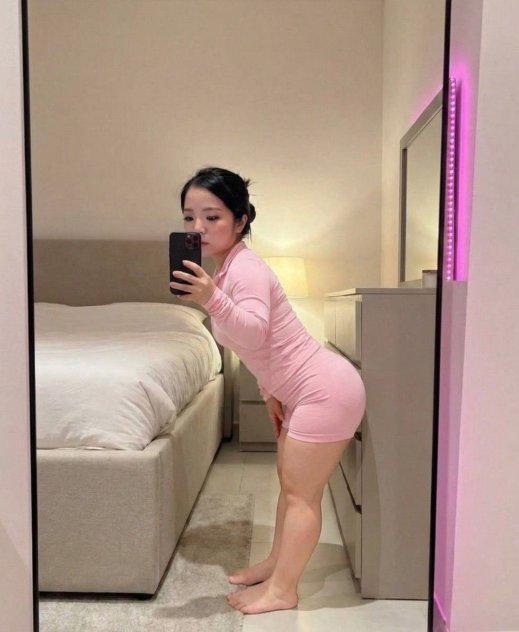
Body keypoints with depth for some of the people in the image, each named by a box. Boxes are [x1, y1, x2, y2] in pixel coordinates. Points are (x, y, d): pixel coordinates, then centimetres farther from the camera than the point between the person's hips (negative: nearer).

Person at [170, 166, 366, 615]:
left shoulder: (245, 269, -20)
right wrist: (270, 392, 19)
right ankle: (276, 564, 38)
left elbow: (254, 333, -38)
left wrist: (213, 301, -52)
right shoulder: (226, 270, 8)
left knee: (300, 492, 3)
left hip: (326, 390, -10)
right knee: (291, 482, 21)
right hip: (309, 390, 10)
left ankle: (282, 590, 19)